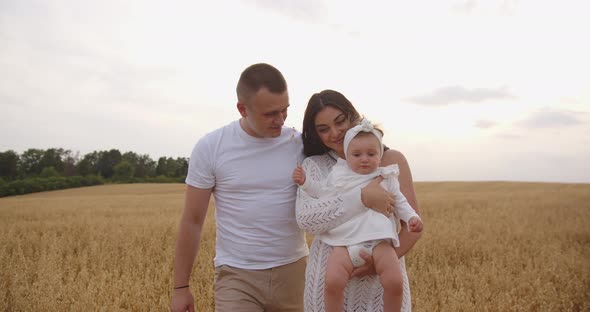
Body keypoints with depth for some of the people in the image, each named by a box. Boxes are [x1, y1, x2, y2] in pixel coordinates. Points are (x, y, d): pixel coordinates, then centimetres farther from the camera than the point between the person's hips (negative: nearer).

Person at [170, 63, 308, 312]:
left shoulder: (301, 145, -3)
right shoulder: (210, 147, -7)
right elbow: (192, 221, -1)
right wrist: (181, 286, 2)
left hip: (292, 269, 2)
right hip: (237, 274, -2)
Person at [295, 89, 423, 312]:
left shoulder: (391, 160, -1)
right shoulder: (313, 166, 0)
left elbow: (413, 226, -3)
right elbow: (305, 218, -16)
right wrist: (363, 197, -24)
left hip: (383, 280, 0)